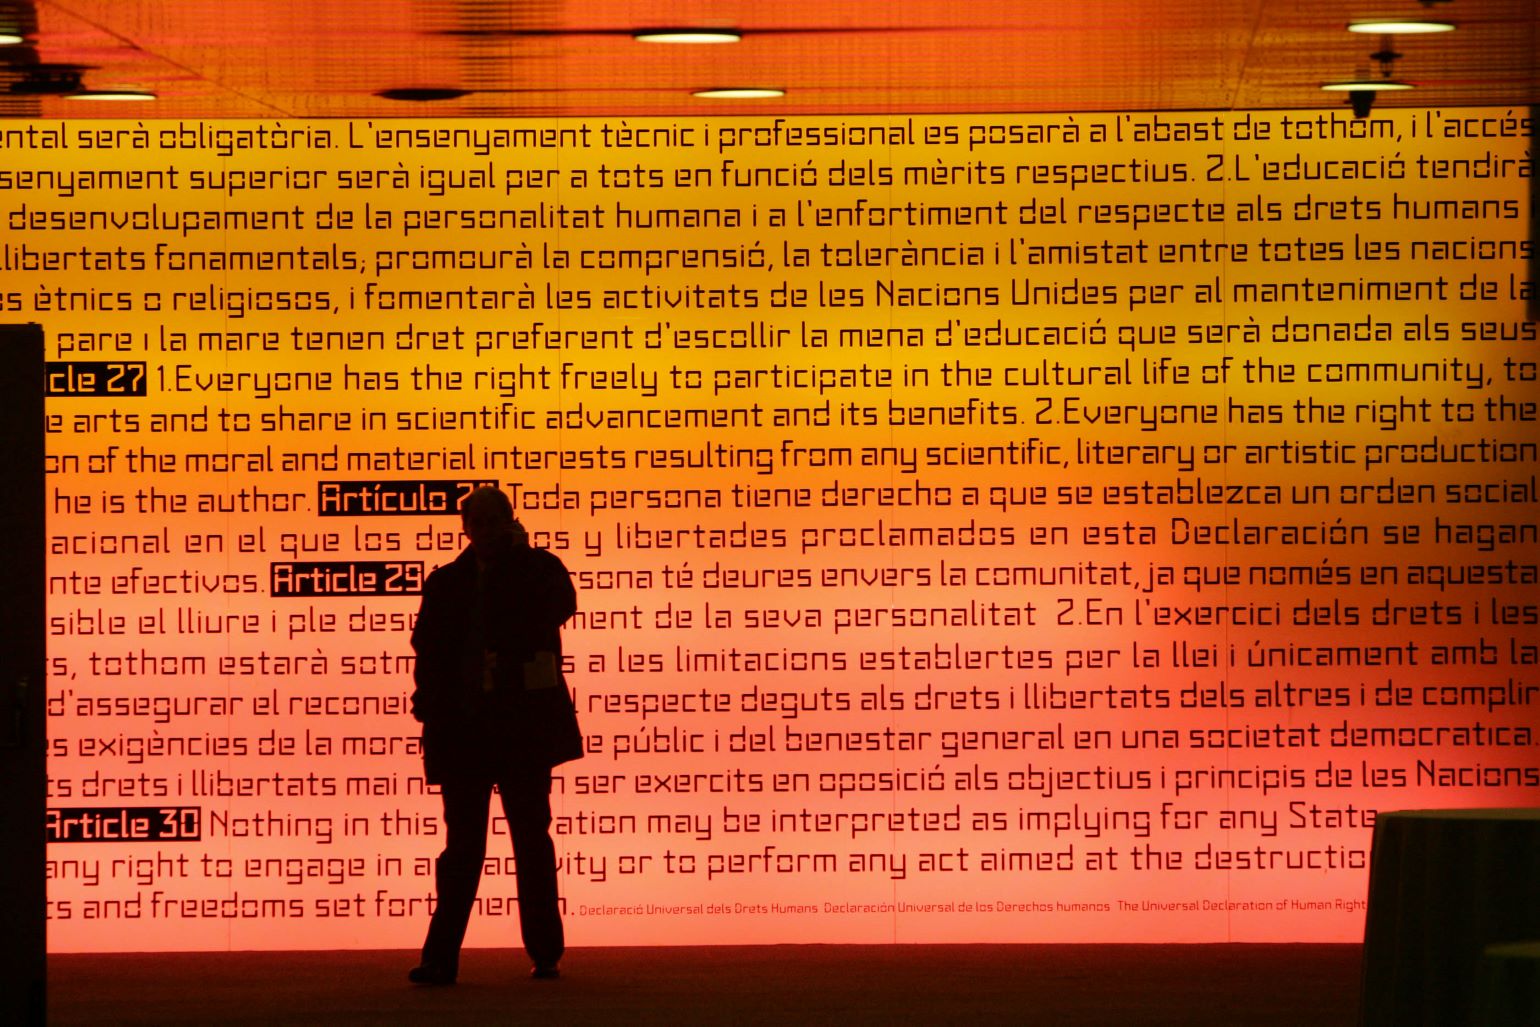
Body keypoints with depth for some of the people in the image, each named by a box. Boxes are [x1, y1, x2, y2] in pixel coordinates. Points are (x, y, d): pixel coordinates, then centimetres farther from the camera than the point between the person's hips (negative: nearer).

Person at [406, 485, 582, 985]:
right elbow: (428, 652, 9)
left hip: (523, 726, -2)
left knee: (532, 840, 4)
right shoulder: (446, 582, 11)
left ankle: (545, 954, 11)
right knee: (462, 845, 1)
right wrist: (432, 715, -3)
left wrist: (518, 555, -15)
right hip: (464, 731, 2)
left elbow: (559, 605, -18)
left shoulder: (537, 568, 4)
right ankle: (440, 958, -2)